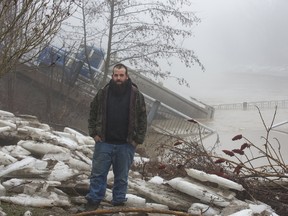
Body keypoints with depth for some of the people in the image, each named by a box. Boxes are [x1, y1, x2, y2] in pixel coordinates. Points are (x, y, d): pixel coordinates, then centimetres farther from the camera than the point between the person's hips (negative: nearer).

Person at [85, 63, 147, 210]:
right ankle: (93, 200, 16)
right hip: (104, 142, 1)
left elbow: (142, 119, -1)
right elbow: (93, 114, 9)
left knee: (121, 176, 10)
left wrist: (138, 139, -5)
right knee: (98, 173, 5)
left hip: (126, 144, -1)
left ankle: (119, 202, 21)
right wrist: (94, 133, 2)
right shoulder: (103, 93, -1)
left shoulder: (136, 95, -4)